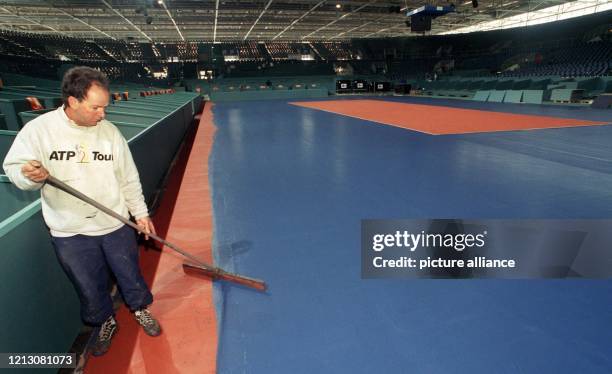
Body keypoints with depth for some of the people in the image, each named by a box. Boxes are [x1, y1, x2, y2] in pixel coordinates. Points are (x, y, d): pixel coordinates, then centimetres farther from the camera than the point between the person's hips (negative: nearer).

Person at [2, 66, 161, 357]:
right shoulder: (38, 129, -10)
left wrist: (140, 212, 5)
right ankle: (106, 323, 43)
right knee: (89, 287, 17)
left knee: (130, 274, 16)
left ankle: (140, 309, 44)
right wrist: (31, 175, -27)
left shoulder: (109, 131, -5)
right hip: (70, 233, 0)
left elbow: (128, 178, 2)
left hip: (116, 225, 1)